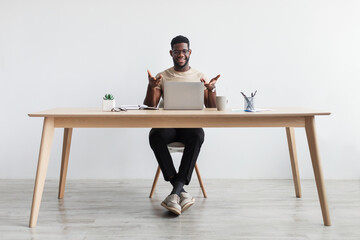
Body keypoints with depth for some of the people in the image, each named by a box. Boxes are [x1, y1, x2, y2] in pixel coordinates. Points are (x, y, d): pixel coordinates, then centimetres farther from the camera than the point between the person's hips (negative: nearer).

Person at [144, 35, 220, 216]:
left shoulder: (199, 77, 12)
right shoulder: (162, 77, 12)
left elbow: (212, 108, 3)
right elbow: (149, 108, 4)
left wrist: (211, 89, -17)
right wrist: (151, 87, -14)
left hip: (191, 124, 0)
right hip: (168, 124, 1)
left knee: (197, 135, -37)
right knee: (155, 135, -35)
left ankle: (175, 192, -37)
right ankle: (182, 192, -34)